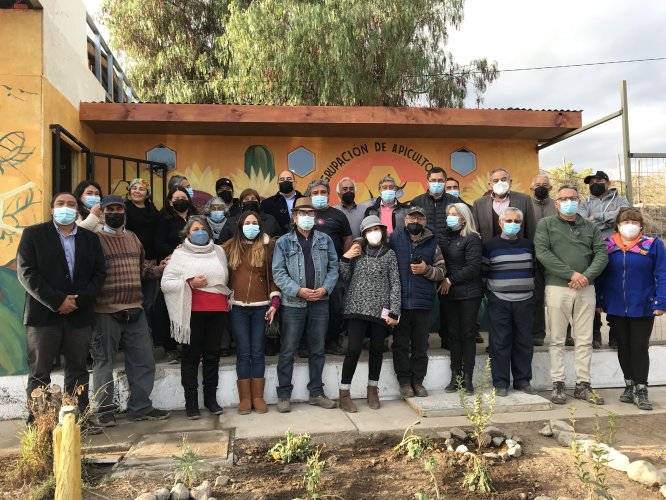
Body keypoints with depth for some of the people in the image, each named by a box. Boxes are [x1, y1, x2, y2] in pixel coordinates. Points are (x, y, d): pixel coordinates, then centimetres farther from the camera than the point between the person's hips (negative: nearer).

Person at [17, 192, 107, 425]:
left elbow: (99, 273, 6)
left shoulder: (90, 238, 11)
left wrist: (79, 300, -9)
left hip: (80, 315, 3)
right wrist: (56, 301, -14)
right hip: (43, 314, -2)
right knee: (39, 373, 3)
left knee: (78, 371, 8)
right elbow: (26, 272, -6)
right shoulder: (33, 234, 3)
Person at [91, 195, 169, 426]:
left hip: (135, 311, 6)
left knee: (143, 361, 9)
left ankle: (141, 407, 21)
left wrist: (162, 268, 10)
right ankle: (104, 410, 19)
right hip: (105, 312, -6)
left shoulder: (133, 237, 16)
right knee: (104, 362, 5)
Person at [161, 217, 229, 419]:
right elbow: (166, 283, -3)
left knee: (212, 354, 8)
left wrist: (228, 298, 12)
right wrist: (189, 283, -14)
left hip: (218, 310, 3)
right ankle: (191, 402, 9)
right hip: (193, 311, -3)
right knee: (191, 356, 2)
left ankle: (211, 398, 18)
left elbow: (226, 278, 23)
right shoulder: (180, 254, 5)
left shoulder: (218, 251, 15)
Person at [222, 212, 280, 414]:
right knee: (243, 352, 3)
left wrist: (274, 302, -4)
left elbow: (273, 276, 3)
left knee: (258, 352, 4)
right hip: (238, 307, 1)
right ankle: (245, 398, 11)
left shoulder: (267, 246, 4)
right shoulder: (231, 247, 7)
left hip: (261, 306, 0)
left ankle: (258, 397, 13)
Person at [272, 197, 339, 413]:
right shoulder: (284, 242, 1)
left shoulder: (325, 240, 9)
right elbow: (278, 273, -5)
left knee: (317, 350, 12)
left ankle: (316, 393, 24)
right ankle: (284, 395, 13)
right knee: (288, 351, 2)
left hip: (320, 303, 3)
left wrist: (325, 288, -9)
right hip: (293, 304, -3)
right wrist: (298, 290, -16)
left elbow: (333, 267, 7)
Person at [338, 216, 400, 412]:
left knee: (377, 350, 8)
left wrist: (394, 311, -5)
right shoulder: (358, 252, 9)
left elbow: (395, 284, 2)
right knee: (354, 349, -8)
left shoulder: (389, 254, 6)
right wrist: (345, 258, -6)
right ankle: (344, 393, 4)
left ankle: (373, 390, 25)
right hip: (357, 308, 0)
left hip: (380, 310, 1)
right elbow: (346, 278, 8)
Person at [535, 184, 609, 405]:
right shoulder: (546, 224, 3)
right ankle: (558, 385, 9)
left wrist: (586, 276, -12)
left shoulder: (590, 227, 14)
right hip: (557, 287, -3)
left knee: (585, 340, 7)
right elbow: (543, 253, -9)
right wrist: (571, 274, -15)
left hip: (586, 289, 3)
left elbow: (602, 254, 5)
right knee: (557, 340, 2)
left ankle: (583, 385, 15)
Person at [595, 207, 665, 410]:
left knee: (639, 348, 0)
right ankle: (629, 386, 25)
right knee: (623, 347, 12)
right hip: (616, 308, 3)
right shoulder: (607, 245, 3)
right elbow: (599, 276, 4)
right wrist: (598, 301, 0)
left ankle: (640, 390, 9)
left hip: (643, 308, -2)